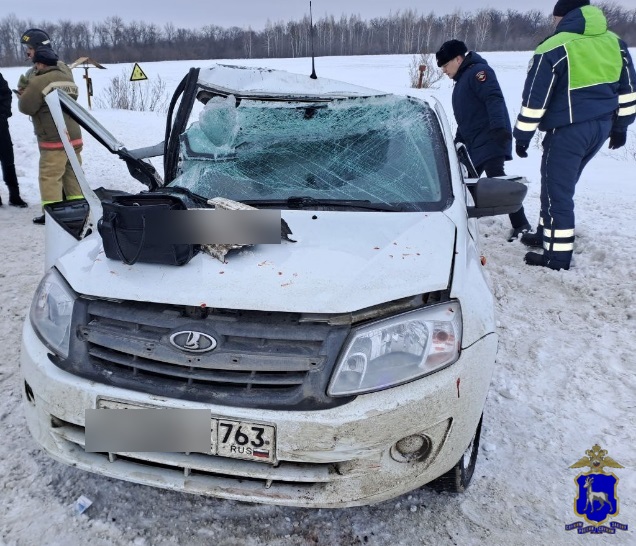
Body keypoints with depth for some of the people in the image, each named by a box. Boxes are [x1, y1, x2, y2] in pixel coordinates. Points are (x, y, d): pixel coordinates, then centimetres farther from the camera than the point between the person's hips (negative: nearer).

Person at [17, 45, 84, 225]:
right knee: (73, 175, 14)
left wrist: (25, 91, 10)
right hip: (74, 136, 8)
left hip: (53, 140, -8)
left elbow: (26, 107, -9)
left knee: (50, 177, -1)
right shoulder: (69, 79, 12)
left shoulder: (39, 81, -13)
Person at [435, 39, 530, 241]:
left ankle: (521, 225, -20)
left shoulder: (478, 71, -5)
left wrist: (498, 126, -34)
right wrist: (457, 141, 31)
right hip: (475, 143, 10)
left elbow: (494, 98, -20)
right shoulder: (461, 81, 26)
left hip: (490, 139, -10)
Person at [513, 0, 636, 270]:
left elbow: (535, 99, -13)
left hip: (568, 131, -8)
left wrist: (522, 136, -5)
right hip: (601, 126, 8)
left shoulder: (553, 48, -12)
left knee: (556, 191, 0)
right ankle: (546, 233, 33)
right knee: (562, 186, 21)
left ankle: (558, 253, 3)